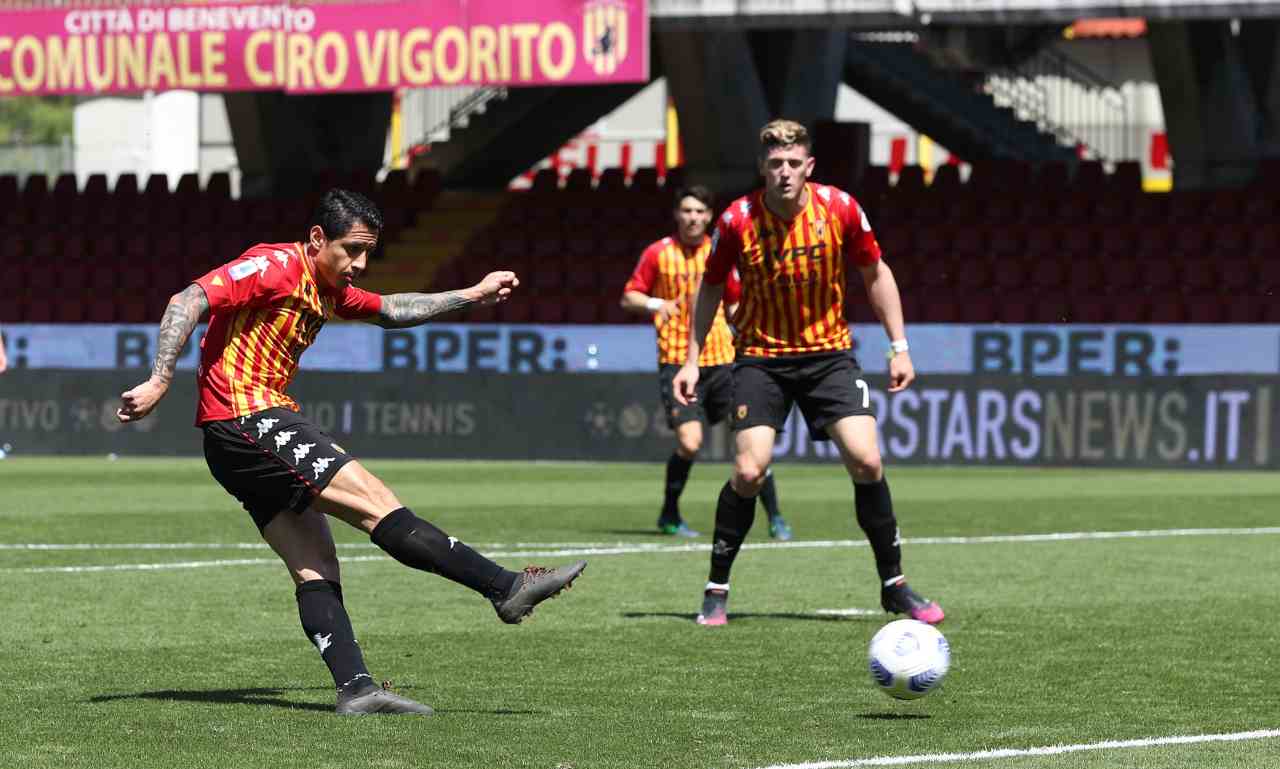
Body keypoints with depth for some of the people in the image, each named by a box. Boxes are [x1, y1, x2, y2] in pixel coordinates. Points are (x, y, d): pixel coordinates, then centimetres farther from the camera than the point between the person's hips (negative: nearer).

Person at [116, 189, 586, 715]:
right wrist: (158, 382, -26)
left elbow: (391, 311, 34)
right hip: (246, 420, -11)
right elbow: (187, 302, -18)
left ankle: (355, 688, -7)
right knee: (375, 502, -12)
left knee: (316, 566, 1)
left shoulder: (328, 289, 18)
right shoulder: (275, 267, -11)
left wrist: (471, 295, 31)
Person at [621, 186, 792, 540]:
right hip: (677, 361, -3)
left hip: (720, 359, 3)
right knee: (689, 441, -16)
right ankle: (669, 516, 6)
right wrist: (655, 303, -16)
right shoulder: (658, 253, 0)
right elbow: (628, 298, 4)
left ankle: (775, 518, 5)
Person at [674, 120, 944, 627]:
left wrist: (899, 347, 2)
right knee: (749, 471, -16)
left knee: (866, 462, -13)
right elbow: (711, 286, 5)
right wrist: (693, 359, 3)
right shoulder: (737, 221, -12)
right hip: (761, 355, -1)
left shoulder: (840, 209, -10)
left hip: (829, 352, 1)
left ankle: (894, 586, 3)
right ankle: (716, 591, 1)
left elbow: (876, 275, 4)